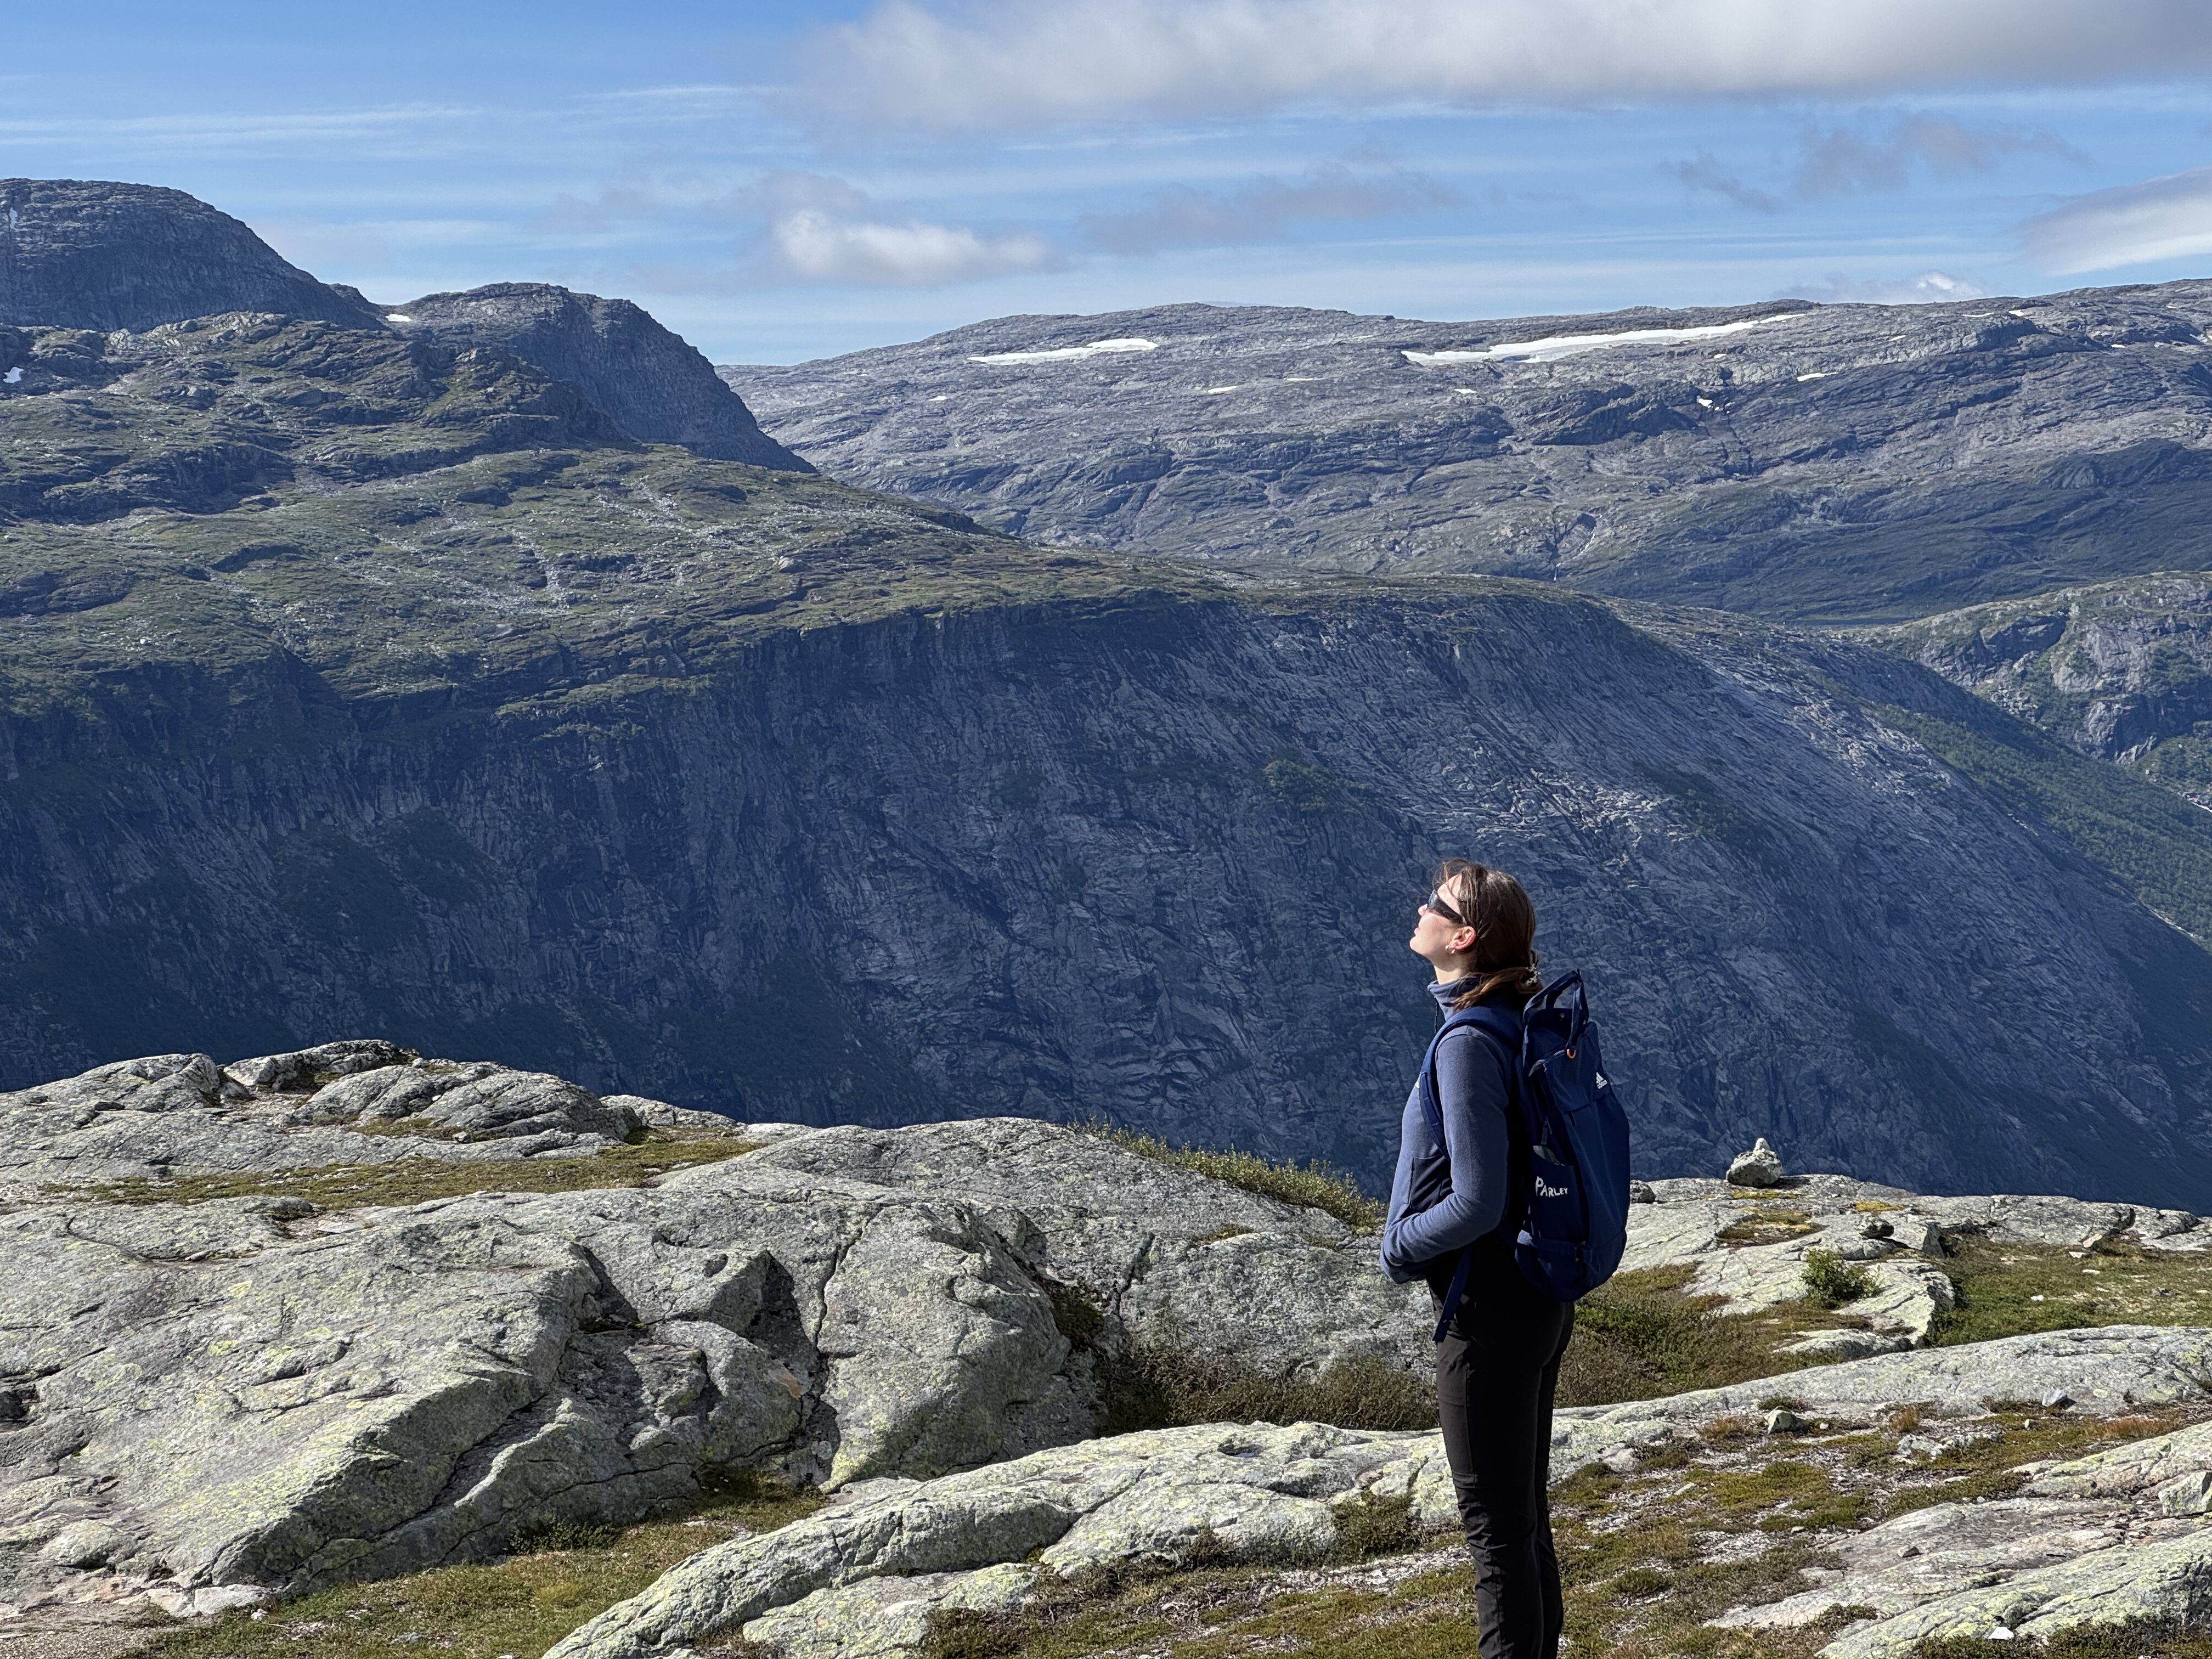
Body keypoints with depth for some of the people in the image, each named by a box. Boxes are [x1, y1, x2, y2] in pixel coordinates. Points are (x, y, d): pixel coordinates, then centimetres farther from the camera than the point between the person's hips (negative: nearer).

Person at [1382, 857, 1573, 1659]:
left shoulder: (1468, 1044, -22)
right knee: (1525, 1511, 19)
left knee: (1496, 1525, 0)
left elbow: (1476, 1203, -25)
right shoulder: (1525, 1024, 6)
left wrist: (1400, 1248, -8)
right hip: (1541, 1296, 9)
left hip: (1490, 1309, -9)